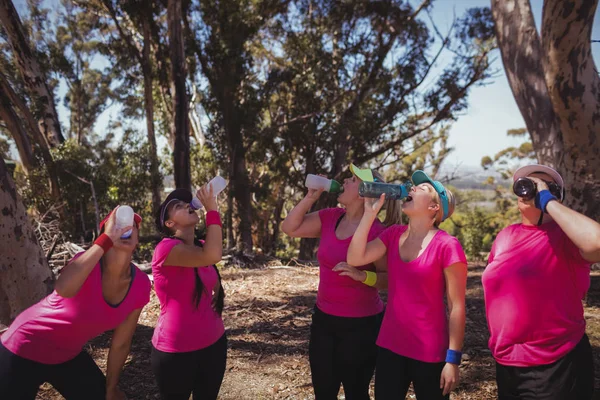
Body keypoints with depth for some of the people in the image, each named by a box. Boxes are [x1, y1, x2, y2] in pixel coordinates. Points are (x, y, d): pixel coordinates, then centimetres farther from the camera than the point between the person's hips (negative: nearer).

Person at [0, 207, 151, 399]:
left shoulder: (140, 285, -14)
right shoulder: (88, 262, -28)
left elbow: (120, 345, -2)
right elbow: (62, 289, -52)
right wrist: (107, 239, -48)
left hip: (68, 356, 5)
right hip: (24, 349, -5)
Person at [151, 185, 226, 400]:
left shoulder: (202, 246, 5)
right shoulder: (166, 248, -19)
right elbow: (213, 256, -36)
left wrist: (217, 291, 5)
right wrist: (212, 209, -26)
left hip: (213, 343, 7)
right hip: (176, 351, -6)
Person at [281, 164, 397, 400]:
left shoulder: (376, 231, -19)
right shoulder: (329, 218, 0)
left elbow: (389, 278, -16)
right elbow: (289, 228, 2)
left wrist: (361, 275, -34)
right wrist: (310, 197, -7)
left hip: (361, 324, -6)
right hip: (324, 318, 6)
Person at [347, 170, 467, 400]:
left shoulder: (447, 246, -14)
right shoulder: (393, 234, 2)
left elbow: (456, 306, -11)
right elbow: (355, 258, -9)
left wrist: (453, 358, -11)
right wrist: (370, 212, -13)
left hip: (429, 354, -5)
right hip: (390, 346, 5)